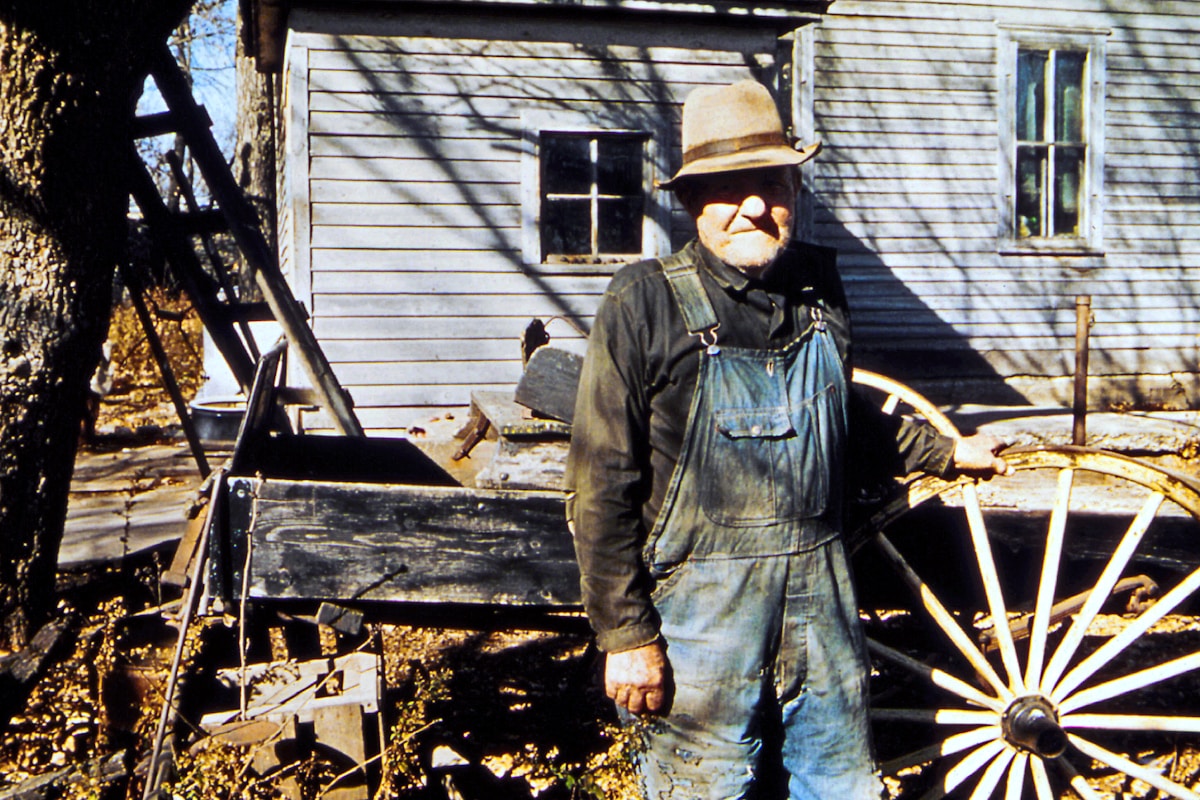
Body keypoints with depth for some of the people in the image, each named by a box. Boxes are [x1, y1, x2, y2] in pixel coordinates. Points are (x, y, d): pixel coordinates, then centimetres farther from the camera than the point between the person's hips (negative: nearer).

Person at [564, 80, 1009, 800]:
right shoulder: (645, 306, -12)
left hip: (823, 592, 5)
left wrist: (947, 451, 31)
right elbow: (602, 485, -11)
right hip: (702, 602, -5)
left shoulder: (817, 287, 5)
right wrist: (626, 635, -12)